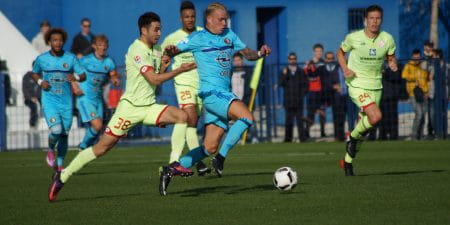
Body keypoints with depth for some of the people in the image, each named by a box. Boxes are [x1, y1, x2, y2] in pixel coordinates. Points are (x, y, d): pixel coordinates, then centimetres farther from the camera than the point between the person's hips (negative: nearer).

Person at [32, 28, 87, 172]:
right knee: (56, 130, -21)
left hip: (66, 102, 2)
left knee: (64, 134, 5)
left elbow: (83, 76, 3)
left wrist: (76, 77, -19)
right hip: (49, 102, -2)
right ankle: (50, 150, 11)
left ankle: (59, 164, 20)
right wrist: (40, 81, -3)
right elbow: (35, 73, 18)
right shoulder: (42, 59, 1)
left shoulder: (71, 58, 2)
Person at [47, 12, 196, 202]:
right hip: (130, 106, -7)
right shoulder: (137, 50, -14)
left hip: (149, 106, 7)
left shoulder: (157, 50, 12)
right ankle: (63, 176, 2)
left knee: (183, 116, -15)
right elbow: (153, 79, -19)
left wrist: (163, 66, 0)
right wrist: (180, 70, -18)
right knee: (103, 147, -8)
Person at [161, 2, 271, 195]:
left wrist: (260, 53, 1)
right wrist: (169, 51, -24)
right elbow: (173, 50, 0)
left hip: (224, 94, 7)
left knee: (210, 147, 4)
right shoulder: (198, 38, -1)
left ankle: (171, 170, 10)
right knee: (246, 116, -26)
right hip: (211, 92, -7)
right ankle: (221, 158, -19)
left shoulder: (229, 35, 17)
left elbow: (247, 53, 22)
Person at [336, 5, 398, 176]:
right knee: (376, 116, -26)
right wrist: (345, 69, -9)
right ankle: (353, 136, 2)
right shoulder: (353, 38, -9)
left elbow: (391, 57, 11)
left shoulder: (387, 39, -3)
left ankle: (347, 162, 27)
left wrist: (393, 64, -13)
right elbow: (340, 52, 8)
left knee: (363, 128, 9)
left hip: (375, 86, 4)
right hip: (357, 84, -4)